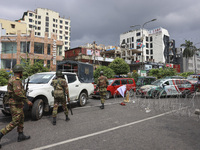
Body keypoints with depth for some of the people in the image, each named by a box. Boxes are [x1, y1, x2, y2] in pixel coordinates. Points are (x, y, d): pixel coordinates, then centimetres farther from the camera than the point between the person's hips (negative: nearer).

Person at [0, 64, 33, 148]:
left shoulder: (12, 79, 13)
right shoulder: (16, 80, -19)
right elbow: (18, 92, -31)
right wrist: (27, 101, -27)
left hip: (13, 102, 10)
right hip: (16, 104, -10)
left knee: (21, 119, 18)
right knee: (15, 122, -4)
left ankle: (21, 136, 26)